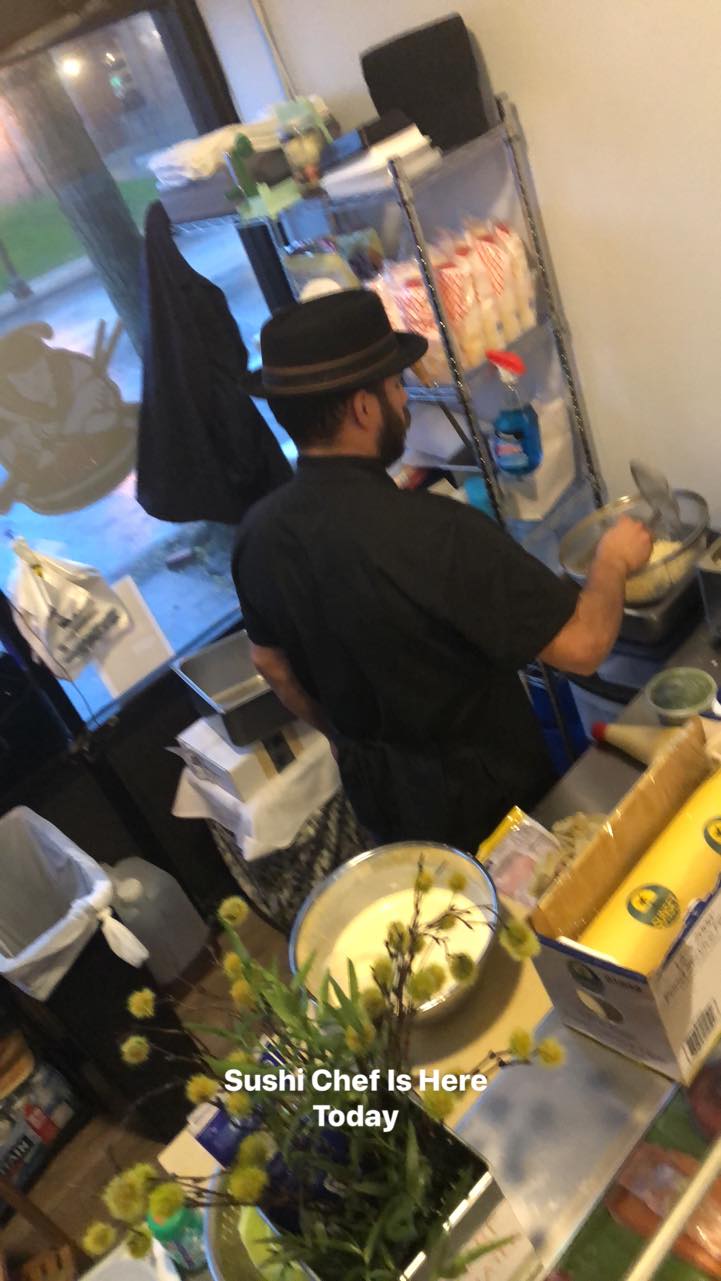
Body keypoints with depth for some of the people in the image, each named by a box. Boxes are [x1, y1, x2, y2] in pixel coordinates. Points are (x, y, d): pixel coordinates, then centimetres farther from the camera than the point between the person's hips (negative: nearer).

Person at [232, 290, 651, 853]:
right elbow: (583, 645, -29)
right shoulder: (432, 532, -34)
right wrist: (614, 560, -9)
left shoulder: (259, 532, -12)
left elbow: (272, 664, 3)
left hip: (372, 788, 6)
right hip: (483, 792, -6)